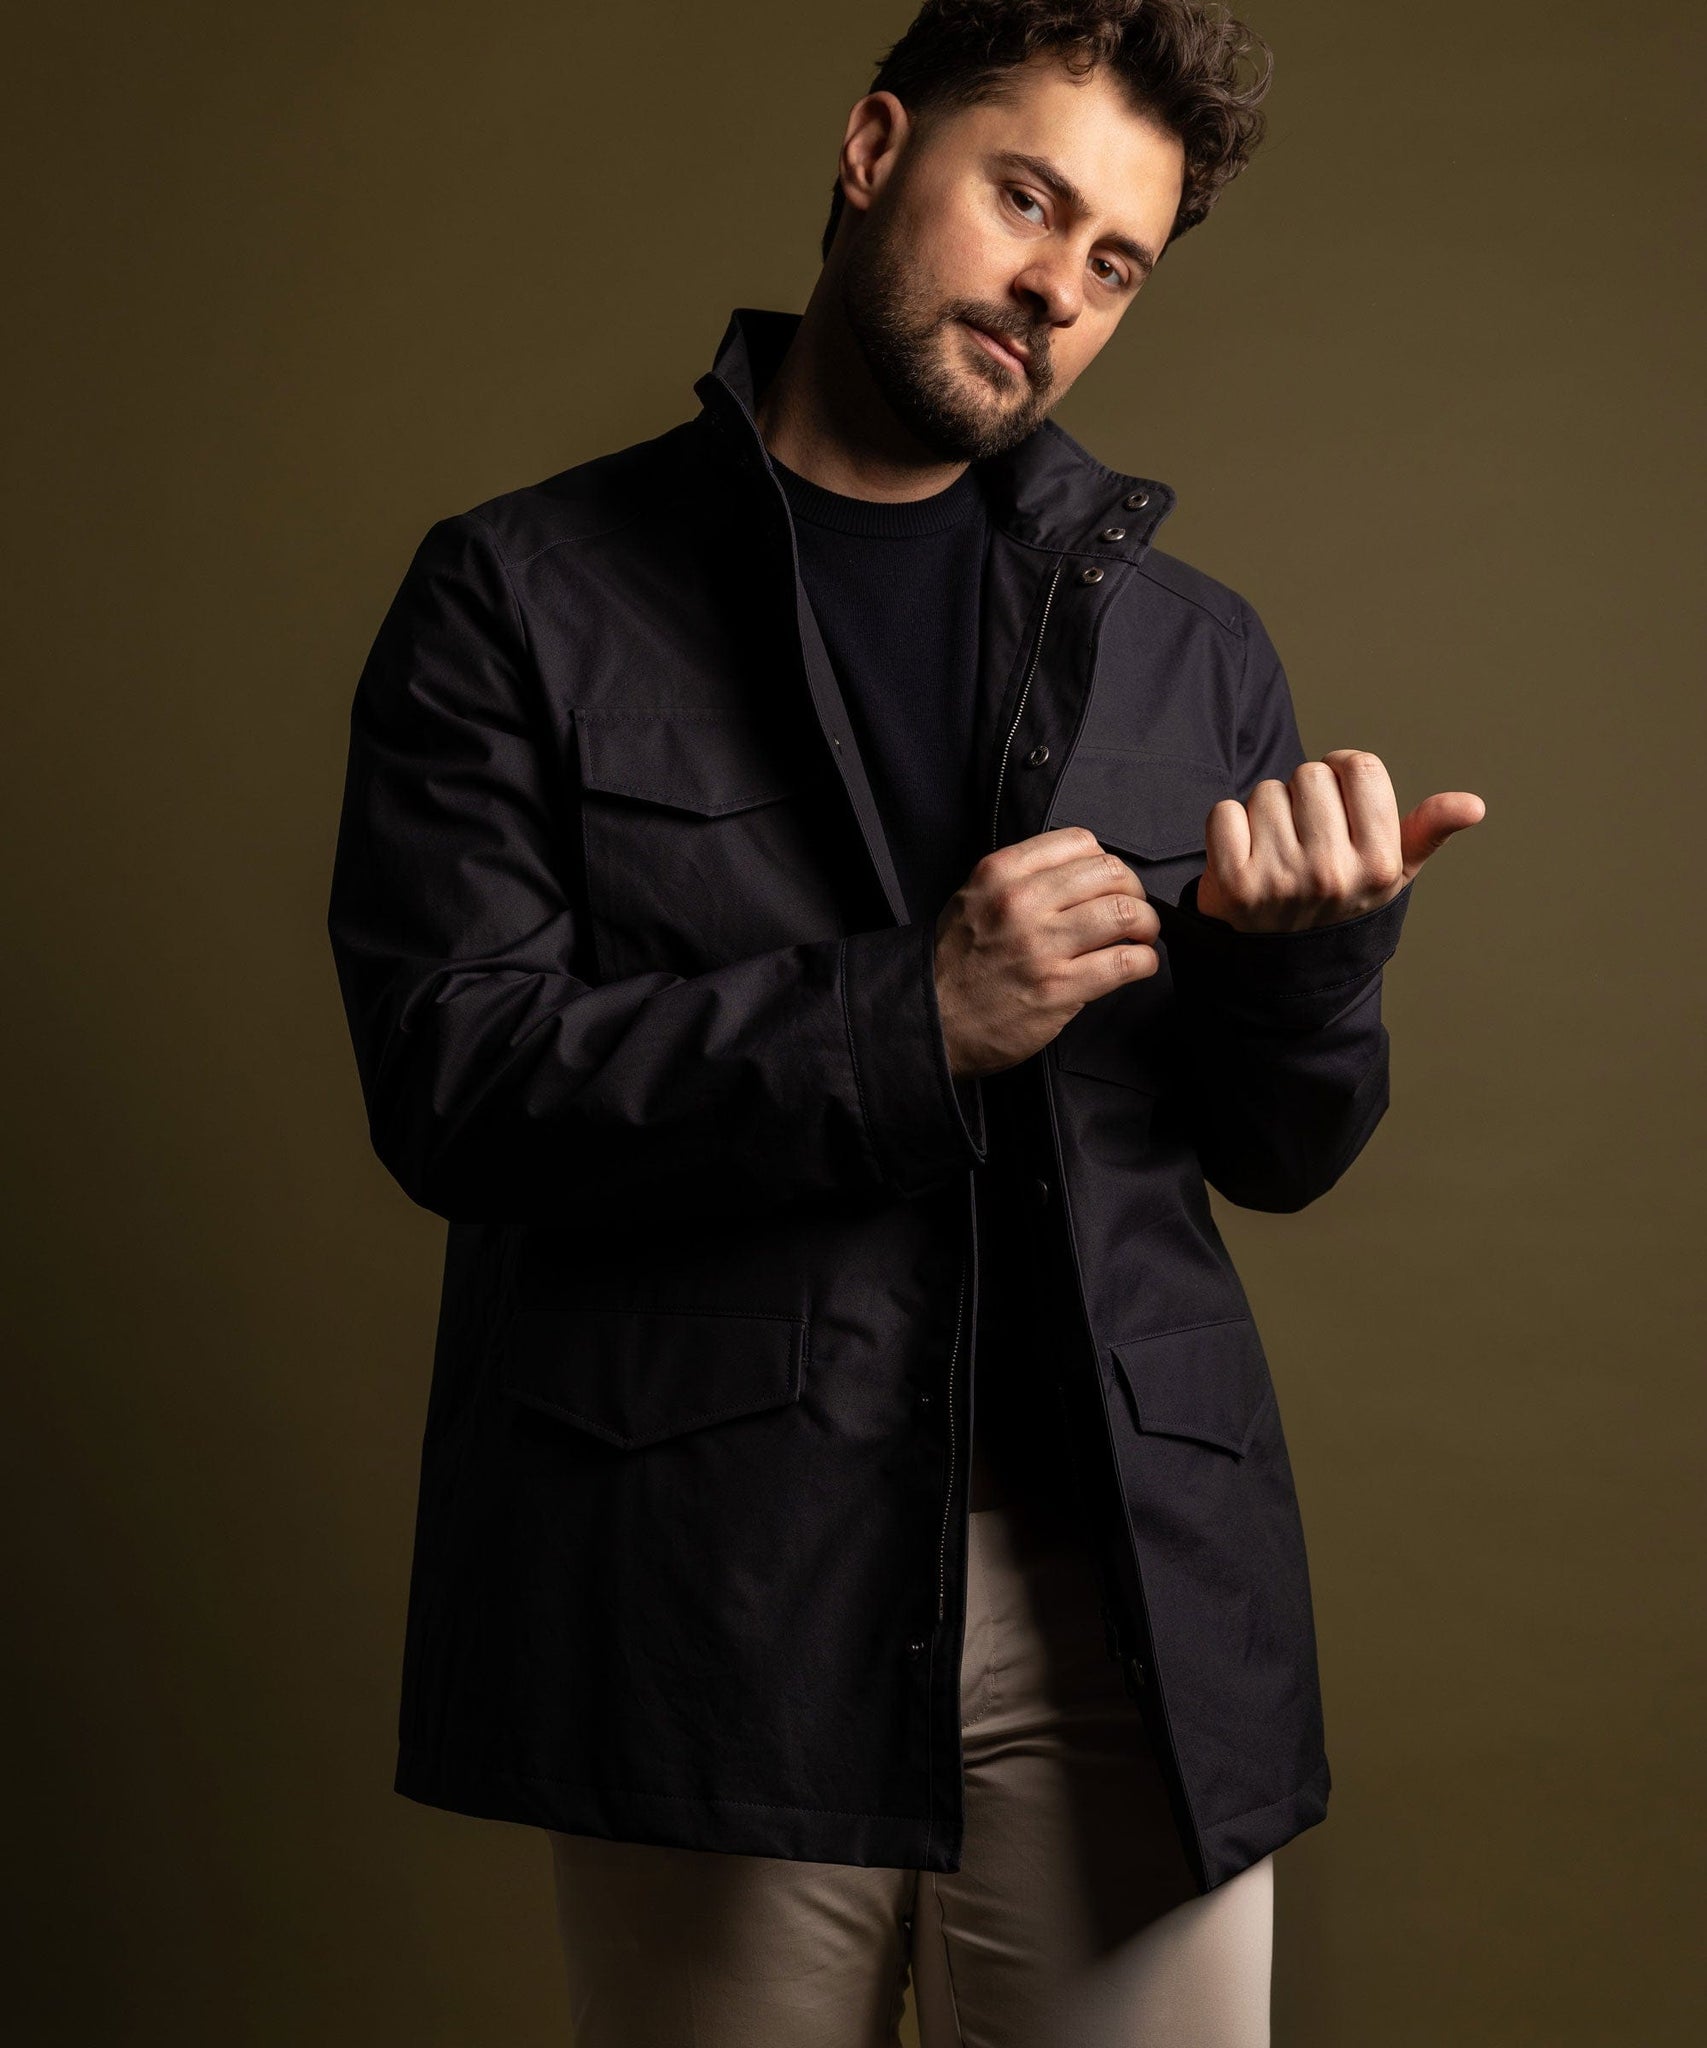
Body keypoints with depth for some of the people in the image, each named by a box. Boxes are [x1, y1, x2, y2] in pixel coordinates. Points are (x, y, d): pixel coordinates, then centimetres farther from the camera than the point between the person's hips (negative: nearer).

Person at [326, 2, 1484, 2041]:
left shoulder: (1192, 645, 12)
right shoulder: (525, 595, 2)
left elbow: (1280, 1152, 14)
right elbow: (453, 1078, -8)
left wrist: (1315, 945, -8)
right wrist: (909, 1024, -17)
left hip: (1133, 1582, 3)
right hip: (716, 1590, -2)